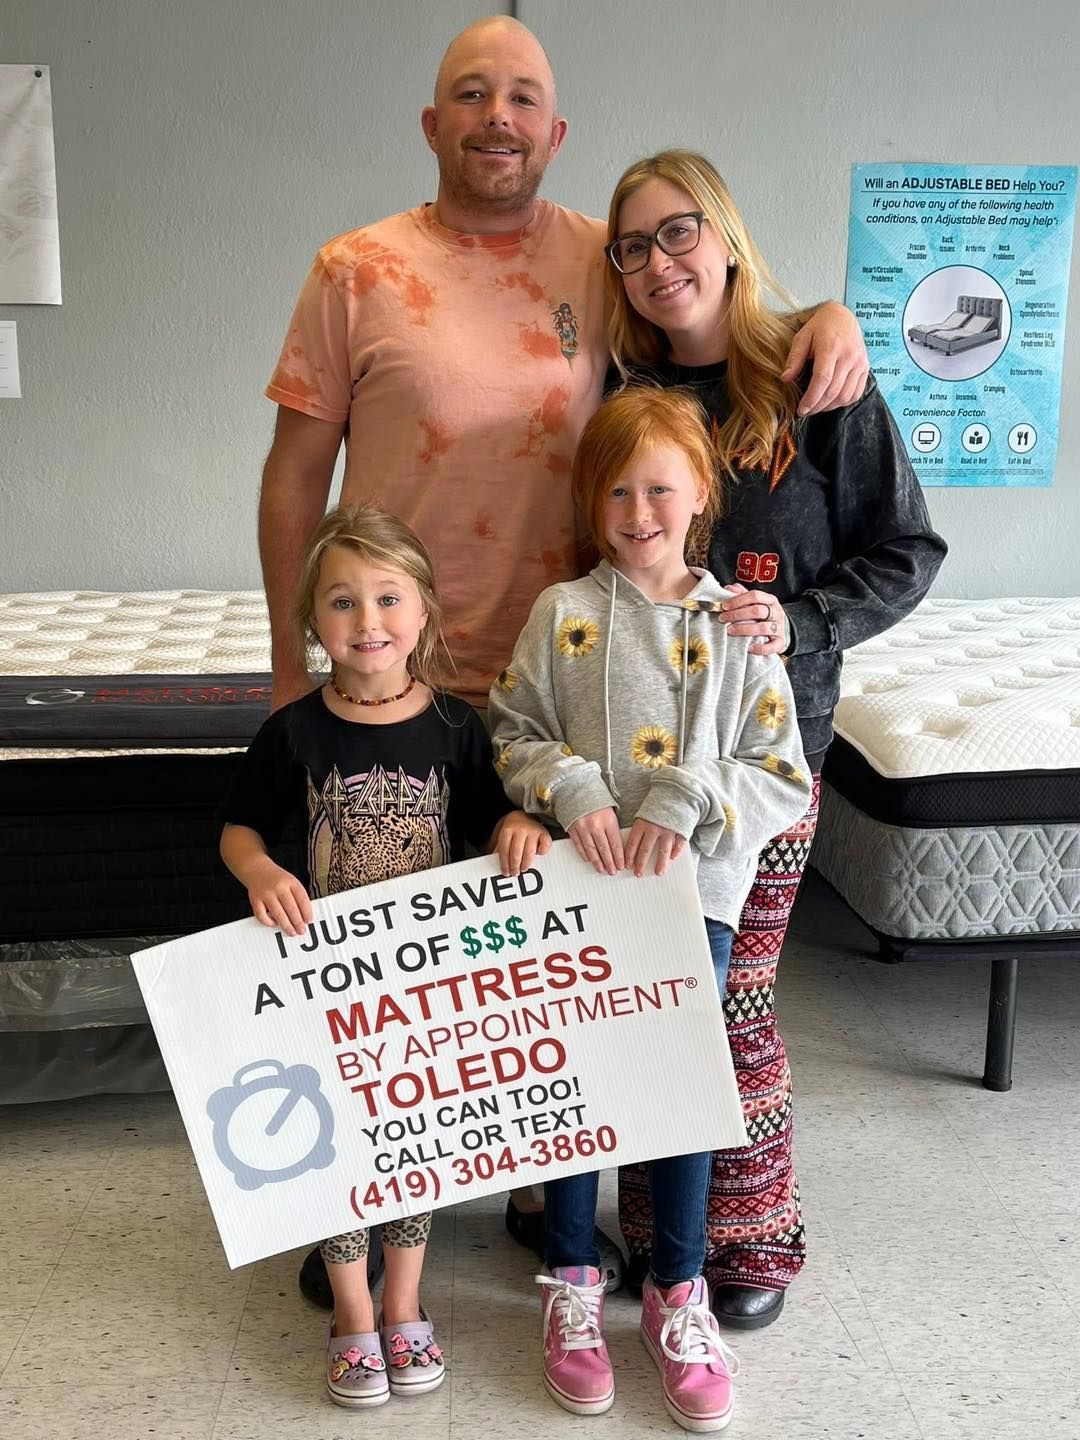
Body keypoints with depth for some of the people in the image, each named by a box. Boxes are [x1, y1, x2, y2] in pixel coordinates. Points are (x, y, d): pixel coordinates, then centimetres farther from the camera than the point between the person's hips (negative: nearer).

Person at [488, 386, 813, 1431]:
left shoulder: (736, 625, 2)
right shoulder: (564, 612, 1)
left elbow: (784, 778, 0)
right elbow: (511, 731, 4)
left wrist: (687, 801, -15)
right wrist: (571, 793, -14)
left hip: (694, 888, 0)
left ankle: (678, 1291, 21)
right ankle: (572, 1285, 24)